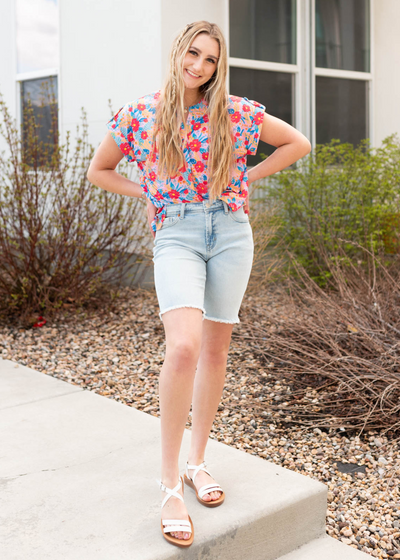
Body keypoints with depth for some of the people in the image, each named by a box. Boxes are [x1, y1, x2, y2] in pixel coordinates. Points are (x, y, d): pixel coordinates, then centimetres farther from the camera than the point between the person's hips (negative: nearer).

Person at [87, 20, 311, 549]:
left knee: (215, 350, 6)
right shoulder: (139, 115, 5)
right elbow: (99, 171, 17)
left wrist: (247, 176, 7)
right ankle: (170, 483, -10)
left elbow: (298, 143, 15)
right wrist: (146, 193, 5)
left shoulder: (236, 112, 5)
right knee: (184, 346, -22)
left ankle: (198, 462, 23)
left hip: (231, 232, 2)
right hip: (176, 235, -2)